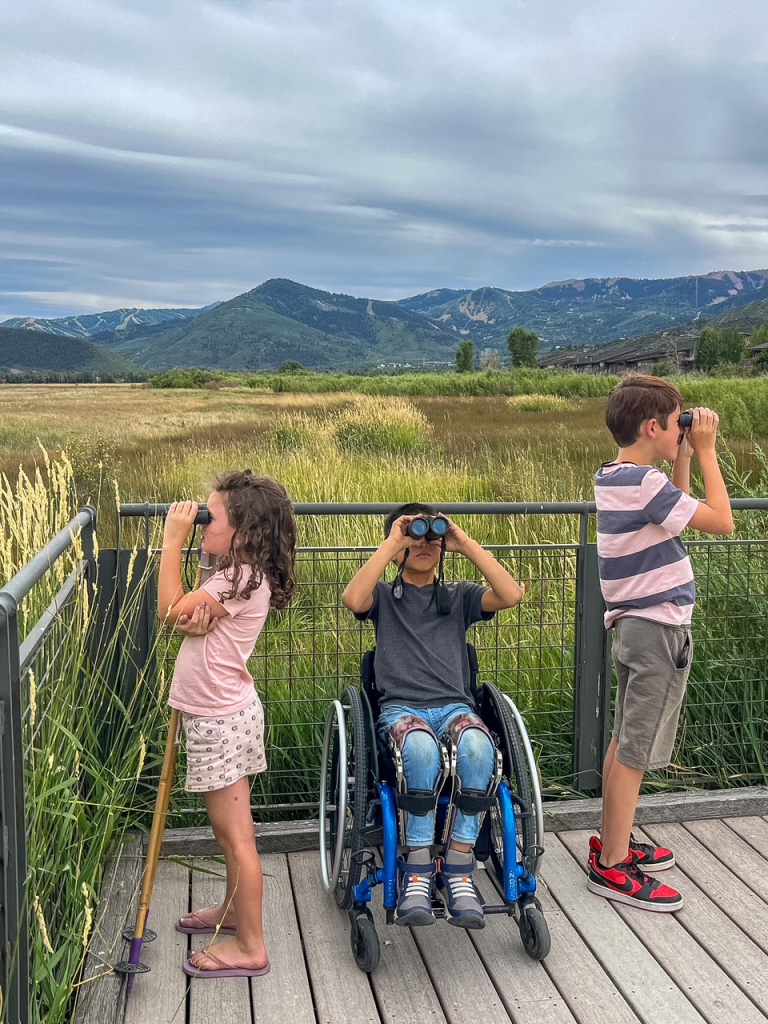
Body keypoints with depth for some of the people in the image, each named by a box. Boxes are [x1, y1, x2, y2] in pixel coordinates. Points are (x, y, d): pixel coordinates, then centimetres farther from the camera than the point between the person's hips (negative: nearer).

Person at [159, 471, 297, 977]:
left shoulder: (240, 580, -21)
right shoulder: (242, 575, 10)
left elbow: (171, 609, -18)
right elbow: (183, 616, 4)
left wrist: (173, 542, -13)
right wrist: (197, 616, -19)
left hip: (220, 721, -10)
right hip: (226, 713, 10)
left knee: (236, 836, 0)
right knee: (232, 829, 23)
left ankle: (250, 947, 10)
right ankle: (235, 910, 40)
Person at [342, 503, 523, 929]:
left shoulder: (459, 597, 21)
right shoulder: (385, 596, 17)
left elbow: (511, 595, 1)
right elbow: (353, 600, -9)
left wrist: (465, 542, 3)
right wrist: (391, 542, -2)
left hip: (454, 706, 2)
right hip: (400, 707, -2)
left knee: (477, 746, -35)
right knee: (422, 748, -38)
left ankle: (458, 871, -26)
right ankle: (417, 874, -28)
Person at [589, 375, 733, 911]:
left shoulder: (611, 478, 8)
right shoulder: (644, 482, -21)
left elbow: (675, 512, 20)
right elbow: (722, 521, -20)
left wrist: (684, 458, 11)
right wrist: (706, 451, -11)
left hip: (634, 623, 10)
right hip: (661, 629, -10)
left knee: (625, 741, 18)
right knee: (637, 750, -2)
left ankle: (612, 843, 30)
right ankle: (612, 868, 7)